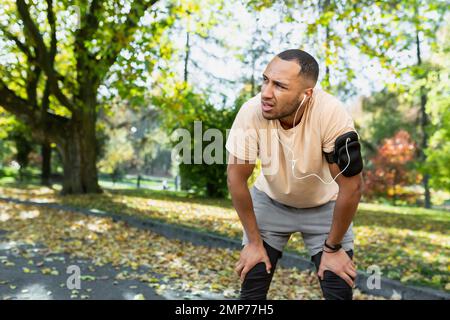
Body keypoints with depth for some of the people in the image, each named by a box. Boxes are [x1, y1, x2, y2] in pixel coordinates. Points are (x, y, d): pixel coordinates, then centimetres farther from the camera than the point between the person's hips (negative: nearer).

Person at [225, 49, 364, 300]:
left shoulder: (332, 114, -34)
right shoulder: (251, 112, -29)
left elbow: (351, 186, -23)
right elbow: (237, 178, -17)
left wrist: (332, 248, -14)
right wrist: (254, 241, -9)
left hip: (324, 206, -1)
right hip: (270, 201, 1)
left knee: (340, 292, -2)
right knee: (251, 287, 1)